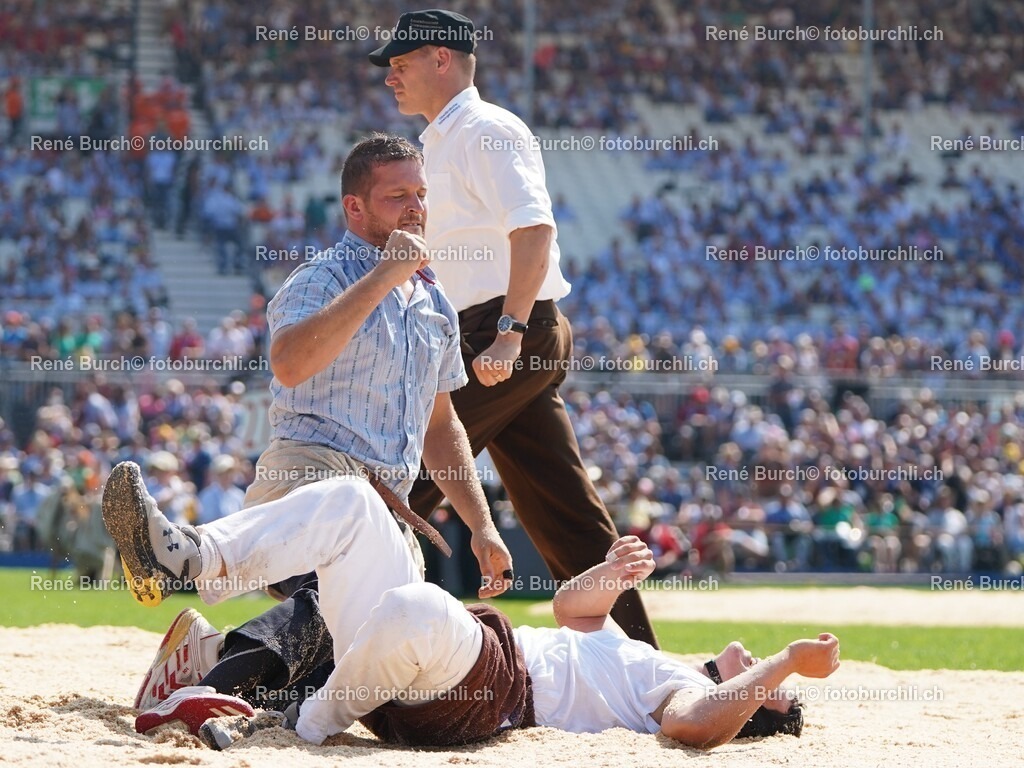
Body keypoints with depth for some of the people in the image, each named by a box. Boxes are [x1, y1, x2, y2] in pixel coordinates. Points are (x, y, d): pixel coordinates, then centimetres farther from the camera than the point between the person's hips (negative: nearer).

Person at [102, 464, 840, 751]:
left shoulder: (688, 694, -1)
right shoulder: (631, 654, 27)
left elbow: (695, 724, -26)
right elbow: (571, 606, 36)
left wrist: (786, 664, -15)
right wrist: (613, 576, 14)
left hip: (474, 689, -9)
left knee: (419, 609, -43)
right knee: (349, 499, 4)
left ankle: (315, 722, -17)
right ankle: (184, 558, -12)